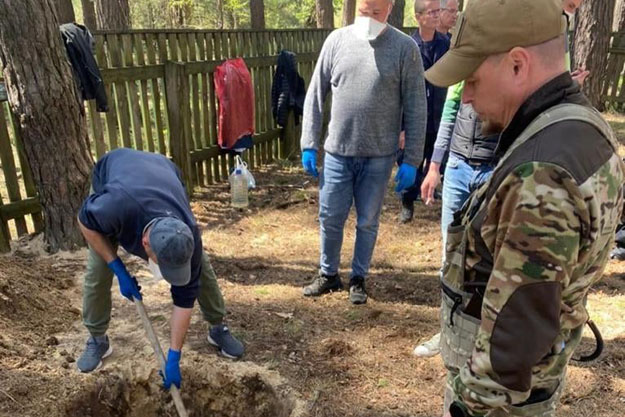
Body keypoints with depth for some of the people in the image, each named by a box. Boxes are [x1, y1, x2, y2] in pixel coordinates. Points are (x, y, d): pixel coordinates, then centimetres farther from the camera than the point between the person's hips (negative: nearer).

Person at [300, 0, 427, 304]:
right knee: (330, 219, 10)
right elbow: (315, 96, 5)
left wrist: (411, 160, -7)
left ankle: (358, 279, 31)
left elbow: (415, 109, -4)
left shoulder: (405, 48, -5)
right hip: (337, 153, 2)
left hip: (379, 156, -2)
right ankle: (328, 275, 32)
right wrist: (308, 144, 1)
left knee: (367, 223, 11)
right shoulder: (337, 40, 2)